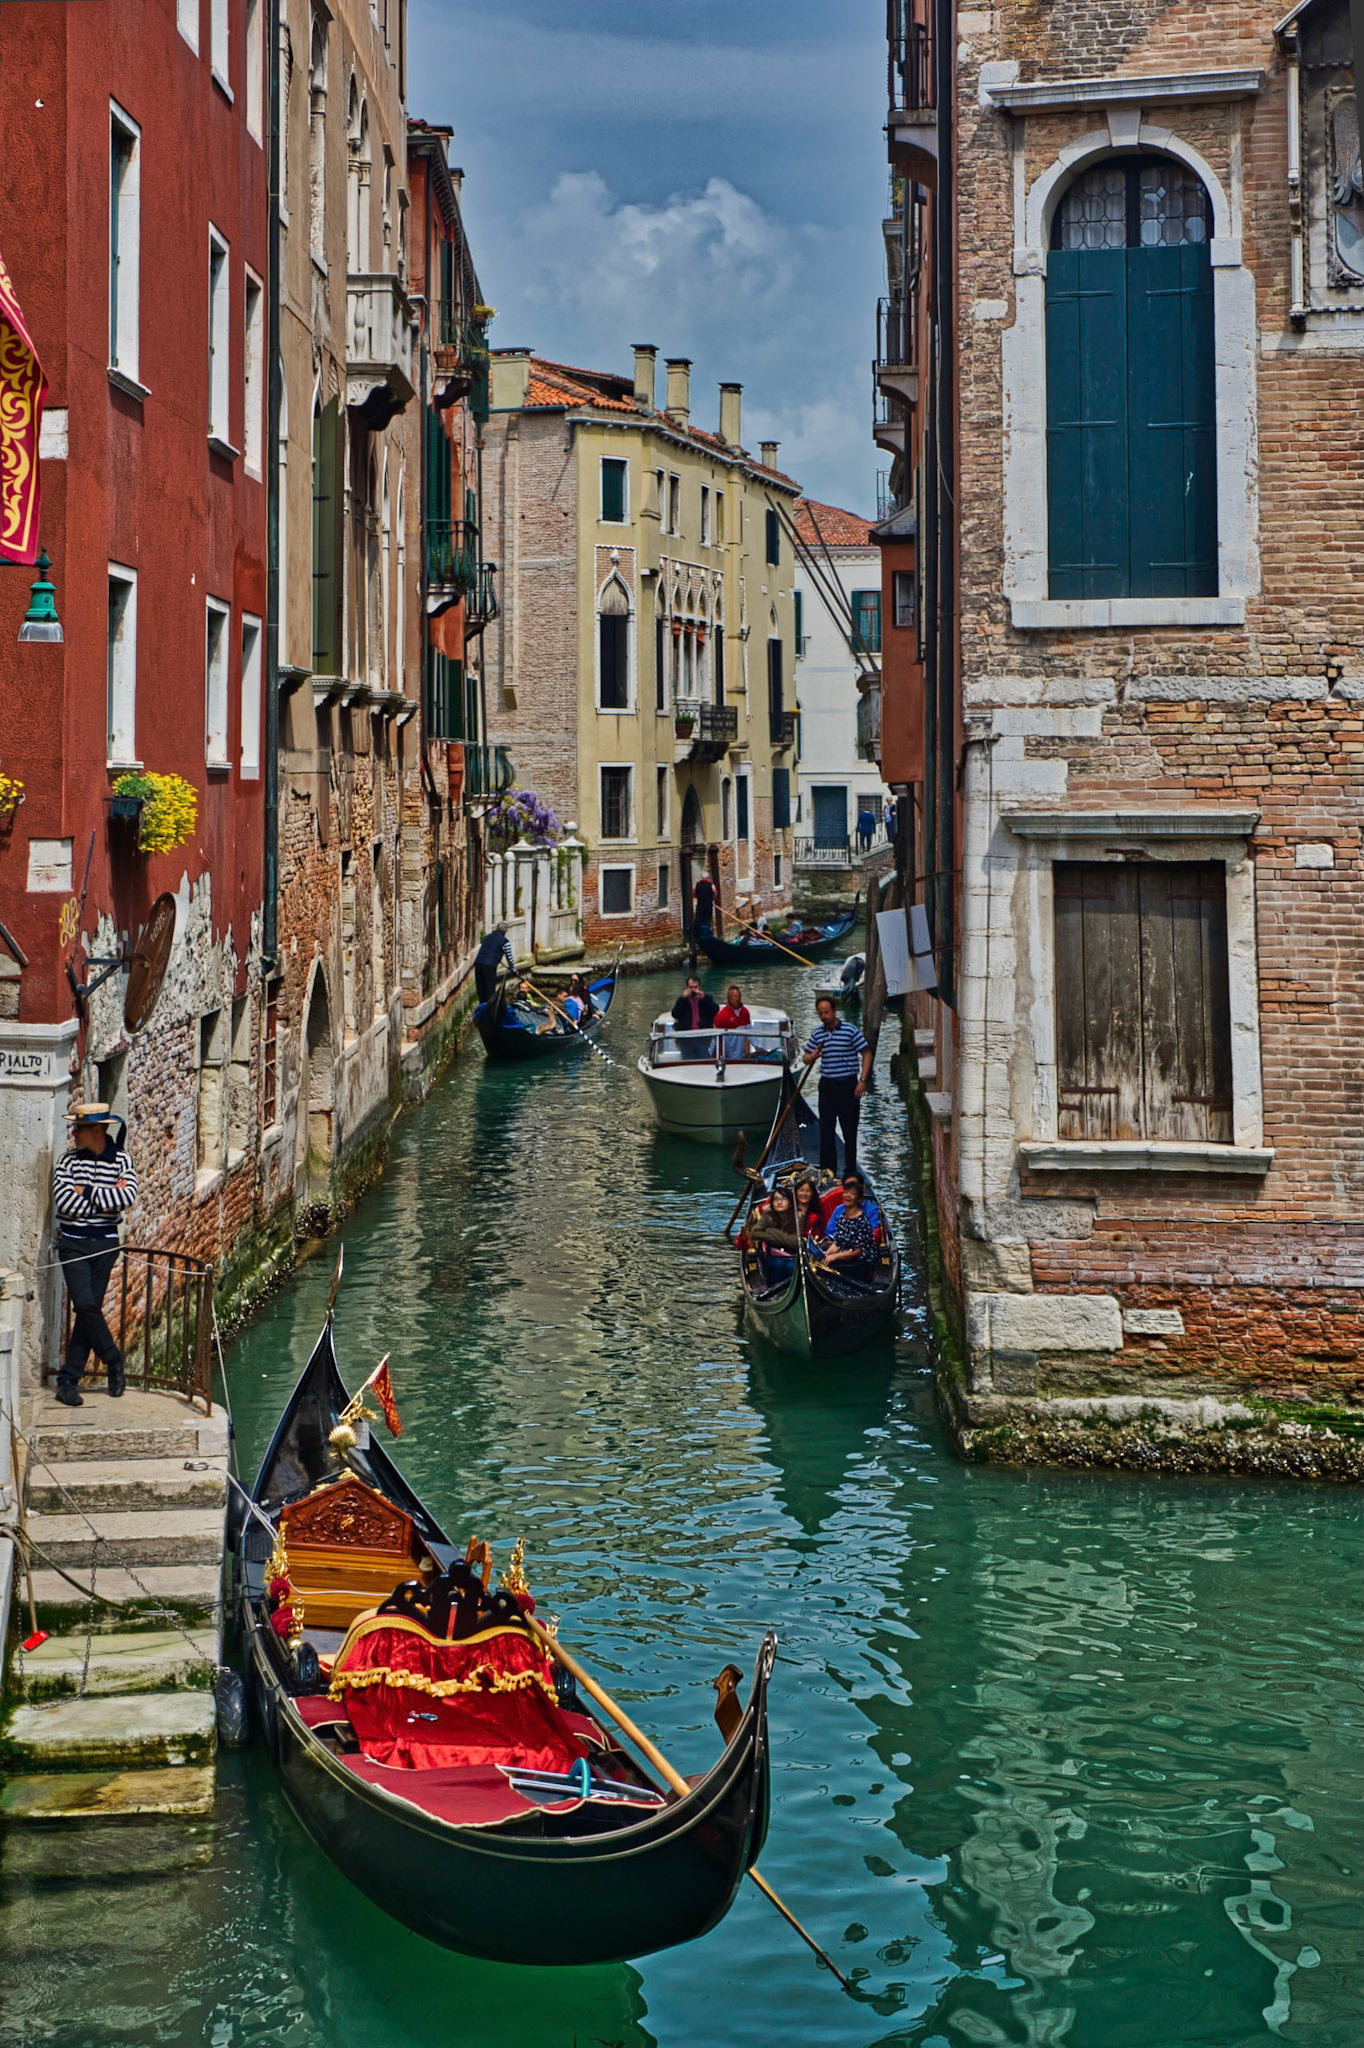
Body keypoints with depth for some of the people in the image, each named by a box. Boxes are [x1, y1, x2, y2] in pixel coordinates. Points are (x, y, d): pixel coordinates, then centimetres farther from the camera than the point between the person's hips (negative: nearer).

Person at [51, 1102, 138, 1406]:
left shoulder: (121, 1160, 1)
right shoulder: (69, 1160, 0)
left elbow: (128, 1197, -15)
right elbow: (64, 1202, -13)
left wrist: (87, 1192, -13)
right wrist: (108, 1196, -11)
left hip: (105, 1244, 1)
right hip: (73, 1242, -1)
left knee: (90, 1308, 1)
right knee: (85, 1305, -14)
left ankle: (68, 1380, 8)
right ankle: (113, 1359, 10)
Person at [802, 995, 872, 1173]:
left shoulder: (850, 1030, -6)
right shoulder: (817, 1033, 7)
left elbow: (866, 1054, -4)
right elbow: (806, 1059, 14)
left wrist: (862, 1080, -12)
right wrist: (812, 1057, -11)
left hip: (848, 1085, -4)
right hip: (826, 1085, 4)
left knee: (849, 1130, 1)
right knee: (826, 1130, 6)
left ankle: (850, 1171, 9)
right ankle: (827, 1171, 13)